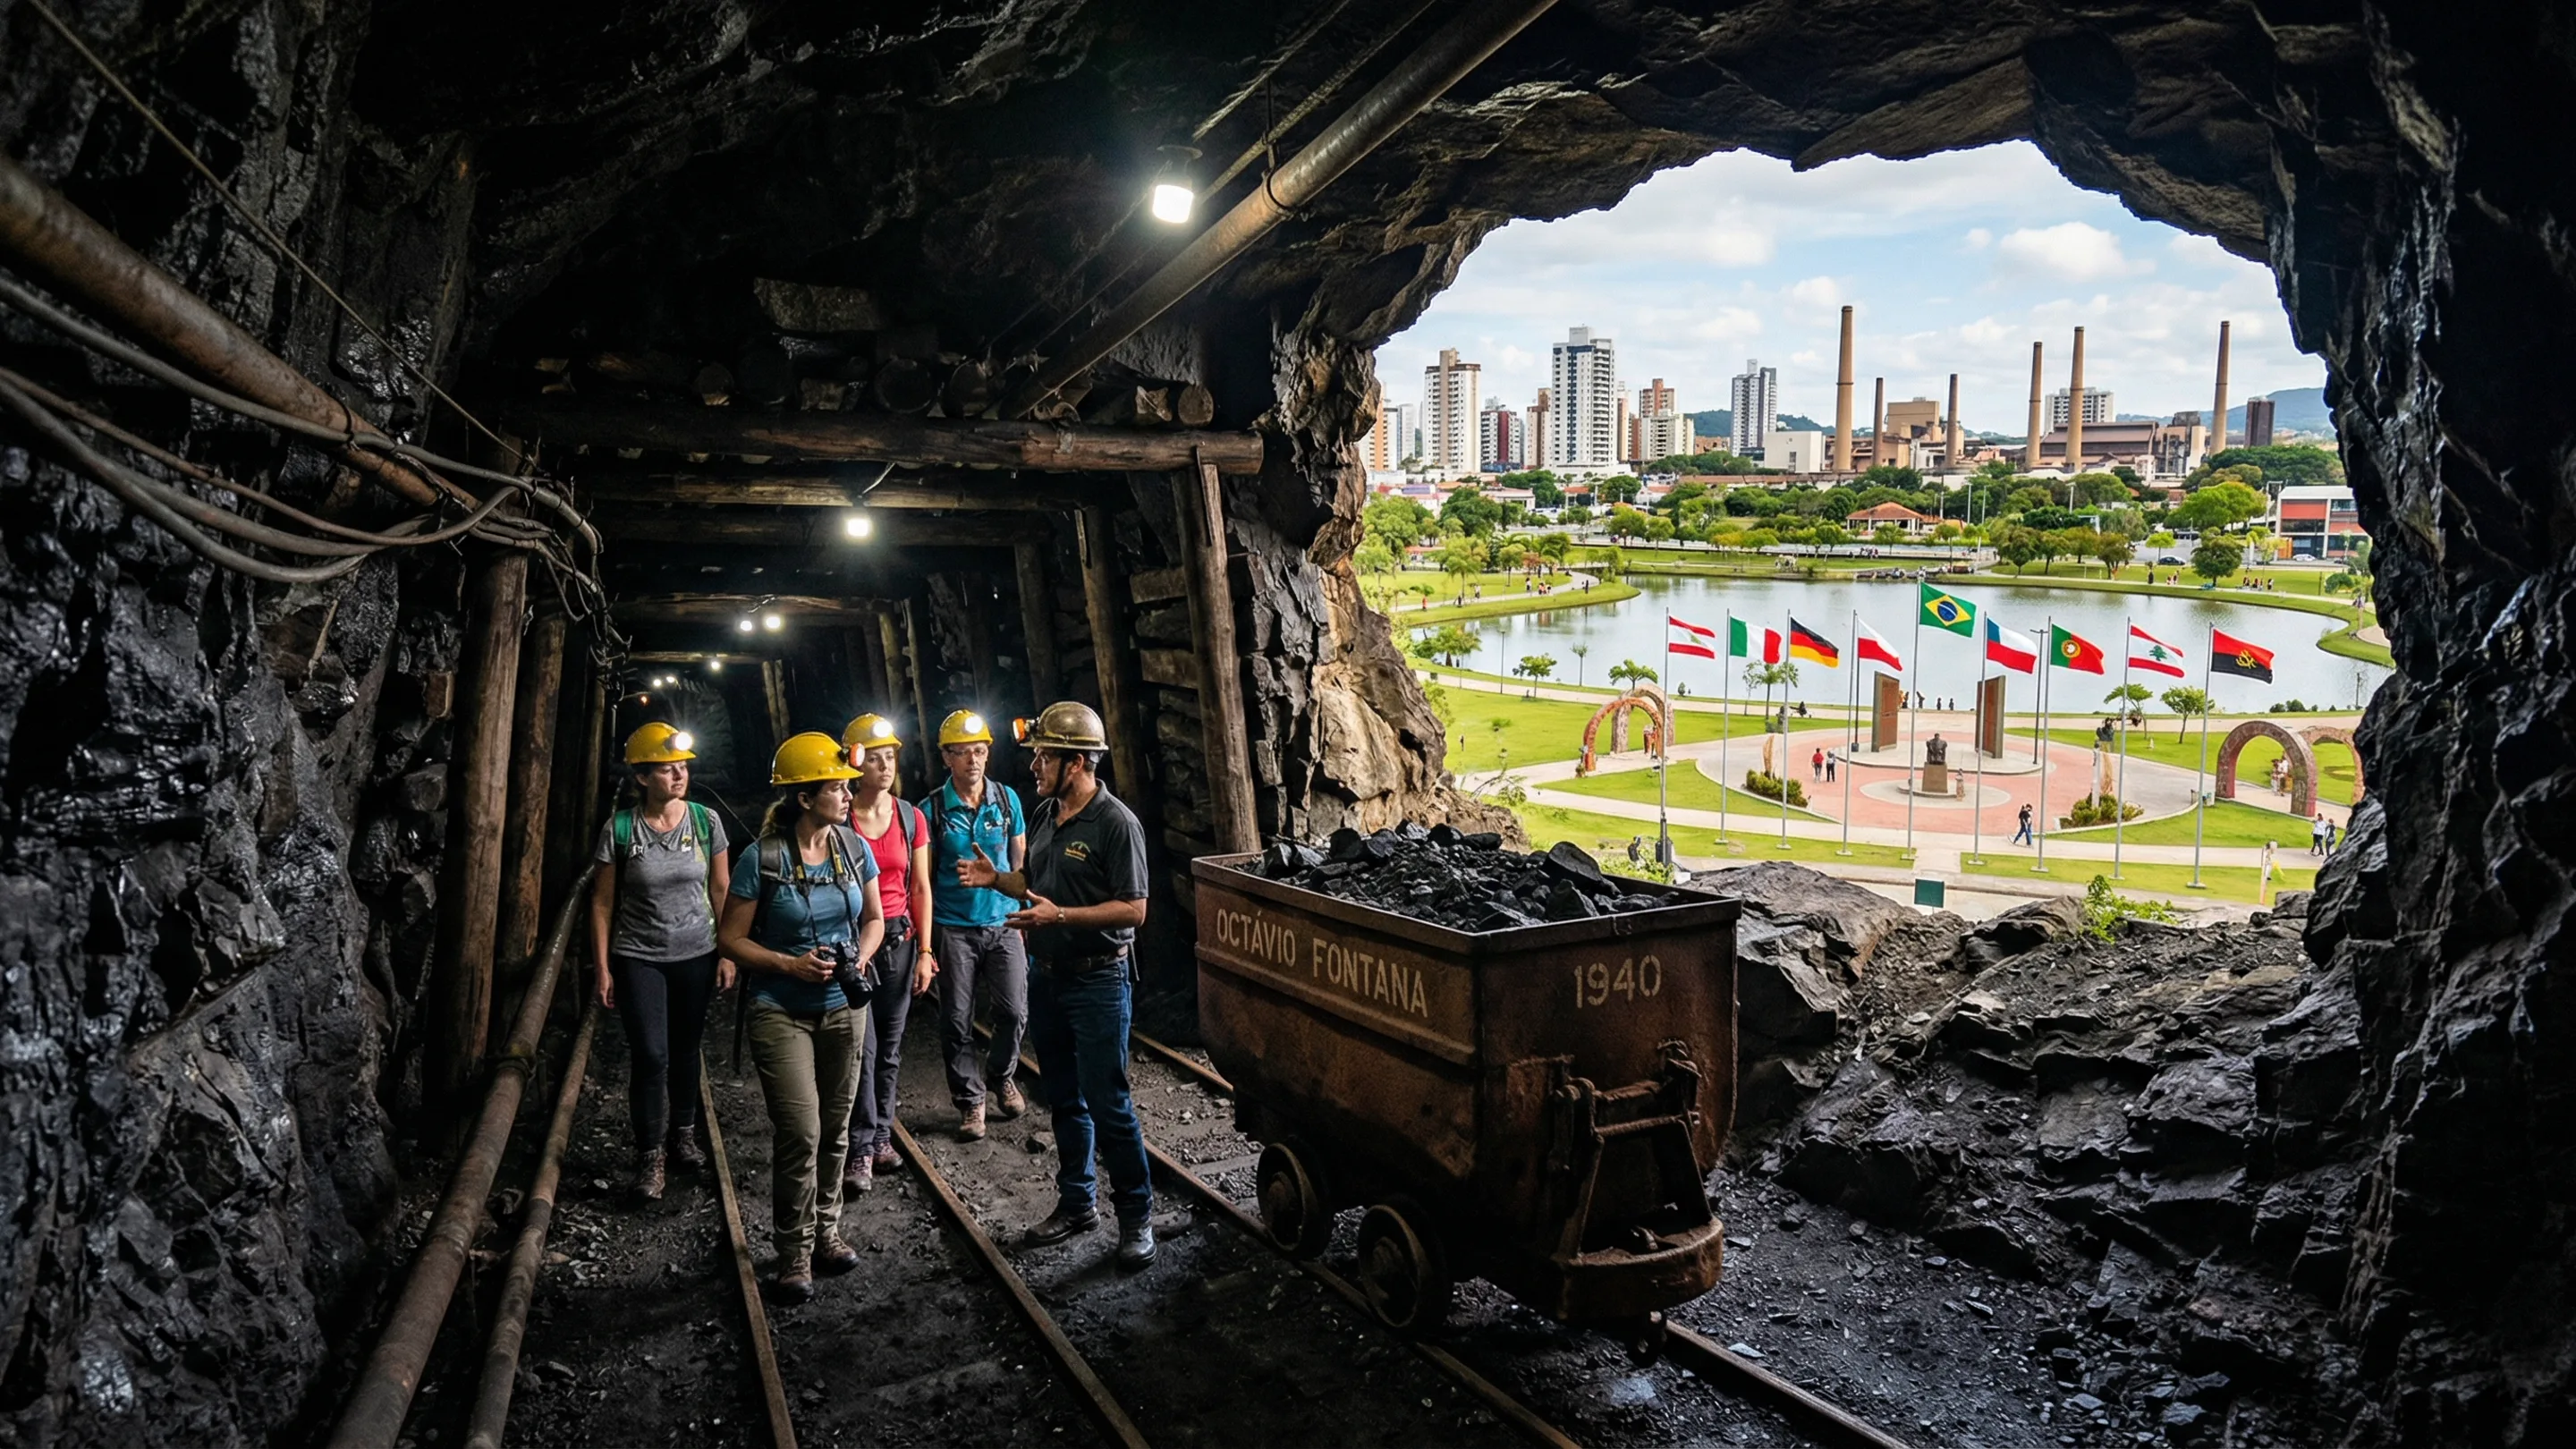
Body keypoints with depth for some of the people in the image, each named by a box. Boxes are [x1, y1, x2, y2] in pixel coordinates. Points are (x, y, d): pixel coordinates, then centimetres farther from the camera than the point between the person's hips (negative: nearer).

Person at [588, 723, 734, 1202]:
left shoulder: (705, 821, -3)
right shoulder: (619, 829, -8)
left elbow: (722, 891, 4)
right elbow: (603, 902, -2)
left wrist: (728, 953, 2)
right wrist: (602, 968, -3)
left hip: (696, 956, 2)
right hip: (638, 959, -2)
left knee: (686, 1050, 13)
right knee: (650, 1056, -7)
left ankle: (684, 1133, 34)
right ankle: (650, 1156, 9)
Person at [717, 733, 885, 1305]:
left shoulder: (854, 849, 0)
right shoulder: (761, 859, -13)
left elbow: (874, 918, 13)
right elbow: (732, 937, -6)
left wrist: (860, 957, -6)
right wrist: (790, 964, -18)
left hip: (844, 1007, 5)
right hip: (781, 1012, -4)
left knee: (834, 1127, 12)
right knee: (800, 1131, -10)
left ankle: (826, 1233, 30)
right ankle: (795, 1255, 7)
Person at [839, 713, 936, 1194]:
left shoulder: (911, 818, 4)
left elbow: (920, 889, 8)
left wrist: (925, 951, 4)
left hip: (899, 938, 3)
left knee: (890, 1048, 10)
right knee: (861, 1048, -6)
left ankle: (881, 1135, 23)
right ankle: (861, 1150, 2)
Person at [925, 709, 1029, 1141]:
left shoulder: (1007, 799, 2)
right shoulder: (934, 809, -3)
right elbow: (923, 879, 0)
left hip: (1003, 924, 1)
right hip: (954, 928, -1)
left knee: (1013, 1012, -4)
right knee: (957, 1023, 3)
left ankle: (1002, 1075, 24)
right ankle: (970, 1101, 21)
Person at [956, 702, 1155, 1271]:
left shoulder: (1115, 823, -16)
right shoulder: (1045, 815, 9)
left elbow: (1133, 909, -19)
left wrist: (1059, 915, -25)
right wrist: (996, 878, 2)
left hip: (1097, 982, -8)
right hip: (1047, 976, 8)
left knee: (1107, 1104, -3)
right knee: (1065, 1100, 17)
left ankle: (1136, 1217, 10)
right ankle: (1076, 1204, 31)